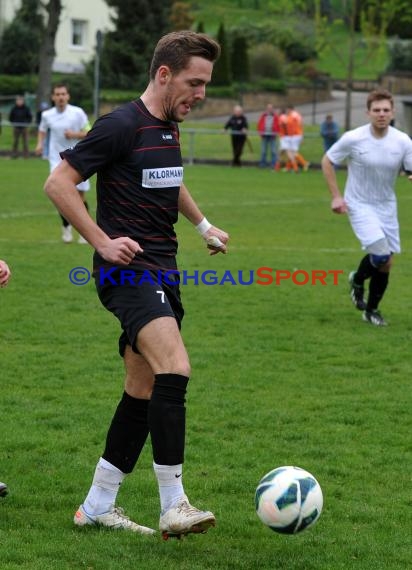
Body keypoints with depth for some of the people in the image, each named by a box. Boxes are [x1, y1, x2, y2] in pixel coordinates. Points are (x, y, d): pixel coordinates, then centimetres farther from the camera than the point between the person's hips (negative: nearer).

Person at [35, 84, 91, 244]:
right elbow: (42, 130, 20)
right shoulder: (47, 115, 1)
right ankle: (66, 227, 10)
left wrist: (74, 134, -20)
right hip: (57, 159, 1)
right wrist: (40, 144, 2)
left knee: (80, 195, 3)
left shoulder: (77, 112, -7)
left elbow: (89, 133, -4)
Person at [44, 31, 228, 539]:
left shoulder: (170, 128, 14)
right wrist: (103, 243, -16)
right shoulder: (121, 126, -13)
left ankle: (98, 506, 18)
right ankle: (173, 506, -24)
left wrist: (202, 224, 30)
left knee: (144, 392, 9)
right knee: (174, 368, -25)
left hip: (162, 272, 9)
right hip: (128, 270, -9)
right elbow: (58, 183, -12)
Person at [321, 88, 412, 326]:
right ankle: (358, 280, 14)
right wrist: (336, 196, -7)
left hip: (387, 207, 4)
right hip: (360, 206, -4)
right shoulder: (353, 139, -15)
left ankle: (371, 310, 27)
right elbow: (327, 161, -2)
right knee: (382, 256, -19)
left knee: (386, 264, 6)